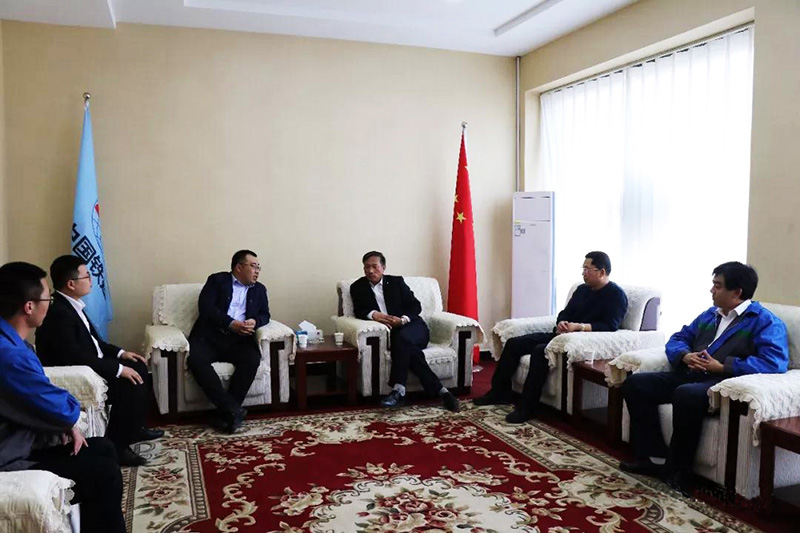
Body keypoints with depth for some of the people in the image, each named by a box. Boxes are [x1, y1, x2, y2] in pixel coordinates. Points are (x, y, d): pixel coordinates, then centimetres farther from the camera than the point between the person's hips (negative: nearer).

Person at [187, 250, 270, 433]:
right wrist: (231, 324, -17)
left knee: (252, 359, -29)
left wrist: (255, 321, -13)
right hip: (210, 336, -2)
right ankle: (232, 409, -31)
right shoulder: (217, 280, 9)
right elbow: (206, 307, -5)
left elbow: (265, 314, 12)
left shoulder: (259, 289, 21)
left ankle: (226, 412, -23)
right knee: (195, 359, -32)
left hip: (239, 340, 2)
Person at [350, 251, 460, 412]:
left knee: (402, 338, -36)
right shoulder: (358, 287, 13)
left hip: (412, 326, 0)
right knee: (407, 347, -32)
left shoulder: (396, 282, 10)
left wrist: (403, 319, -16)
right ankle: (439, 390, -32)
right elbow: (359, 311, 1)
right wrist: (373, 314, -22)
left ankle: (398, 390, -38)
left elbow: (415, 306, 4)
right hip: (389, 332, 0)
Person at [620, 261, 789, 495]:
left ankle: (678, 470, -20)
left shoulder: (765, 322, 0)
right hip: (690, 375, 8)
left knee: (686, 394, -39)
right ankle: (656, 457, -9)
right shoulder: (709, 315, 24)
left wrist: (723, 367, -20)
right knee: (635, 384, -8)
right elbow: (677, 339, 26)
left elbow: (775, 362, -17)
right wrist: (685, 355, 0)